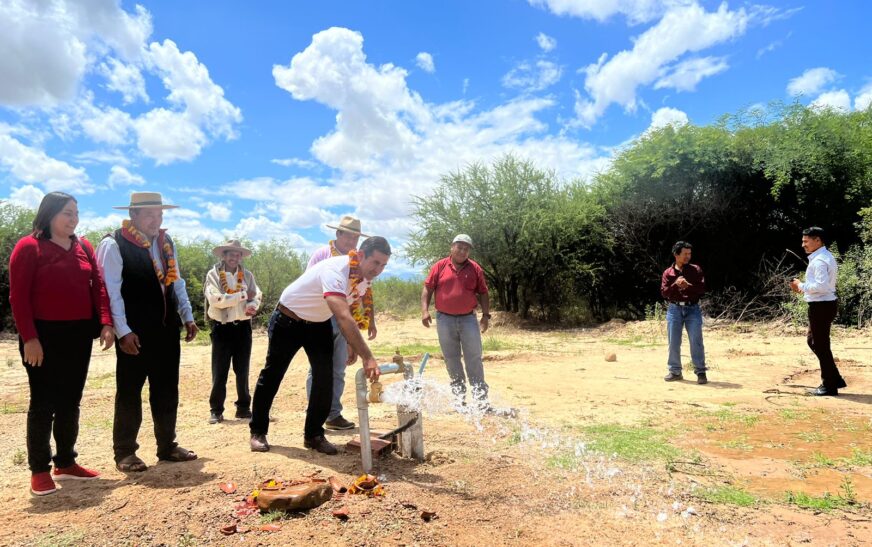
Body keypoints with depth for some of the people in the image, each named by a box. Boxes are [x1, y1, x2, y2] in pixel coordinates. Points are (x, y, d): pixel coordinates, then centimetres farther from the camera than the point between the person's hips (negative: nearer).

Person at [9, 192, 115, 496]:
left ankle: (66, 463, 25)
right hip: (44, 336, -5)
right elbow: (18, 296, -10)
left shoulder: (85, 248, 10)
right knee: (43, 403, 2)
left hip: (79, 336, 5)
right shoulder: (28, 247, -6)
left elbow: (98, 286, 6)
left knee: (70, 402, 12)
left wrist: (106, 323, -5)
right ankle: (39, 470, 14)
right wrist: (29, 338, -16)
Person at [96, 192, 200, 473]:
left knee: (167, 390, 12)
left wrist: (188, 317, 10)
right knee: (129, 392, 6)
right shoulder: (113, 245, -9)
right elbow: (111, 292, -13)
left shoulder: (166, 242, 12)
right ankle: (125, 452, 19)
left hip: (167, 330, 6)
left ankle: (167, 446, 25)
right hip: (134, 334, -6)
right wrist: (123, 331, -17)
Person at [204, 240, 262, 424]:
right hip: (222, 328, -3)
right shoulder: (213, 274, -4)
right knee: (220, 372, 2)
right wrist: (243, 295, -16)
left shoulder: (247, 275, 7)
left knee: (242, 371, 11)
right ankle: (216, 410, 14)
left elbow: (257, 296, 0)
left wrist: (252, 305, -23)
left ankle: (243, 407, 22)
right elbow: (215, 299, -17)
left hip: (243, 327, 3)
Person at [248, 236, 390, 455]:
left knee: (325, 379, -3)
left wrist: (353, 344, 1)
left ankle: (314, 434, 12)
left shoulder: (365, 278, -11)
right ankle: (258, 432, 24)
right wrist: (368, 357, -55)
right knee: (271, 376, 6)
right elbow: (343, 317, -51)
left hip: (319, 324, 7)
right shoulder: (335, 271, -38)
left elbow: (348, 312, 8)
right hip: (288, 320, -6)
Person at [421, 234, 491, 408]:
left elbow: (483, 293, 7)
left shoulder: (475, 269, 3)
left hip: (468, 319, 0)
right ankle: (459, 393, 21)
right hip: (445, 319, 0)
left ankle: (480, 395, 6)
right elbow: (427, 289, 2)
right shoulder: (440, 267, 0)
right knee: (451, 358, 8)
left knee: (474, 358, 1)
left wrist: (486, 315, 1)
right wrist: (425, 310, -8)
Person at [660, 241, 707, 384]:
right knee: (673, 342, 5)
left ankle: (701, 372, 4)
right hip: (674, 309, 1)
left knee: (696, 341, -4)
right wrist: (675, 284, -17)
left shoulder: (696, 270, 3)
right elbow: (663, 293, -2)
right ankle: (675, 371, 16)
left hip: (692, 309, -1)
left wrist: (688, 285, -19)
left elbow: (702, 289, -4)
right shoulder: (668, 272, 5)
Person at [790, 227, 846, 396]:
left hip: (821, 306, -11)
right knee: (813, 341, 19)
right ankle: (835, 379, 25)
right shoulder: (824, 257, 15)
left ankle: (829, 386, 9)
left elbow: (821, 286, -28)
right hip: (824, 304, 11)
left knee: (821, 345, -1)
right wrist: (803, 288, 9)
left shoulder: (819, 261, -19)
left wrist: (802, 286, -14)